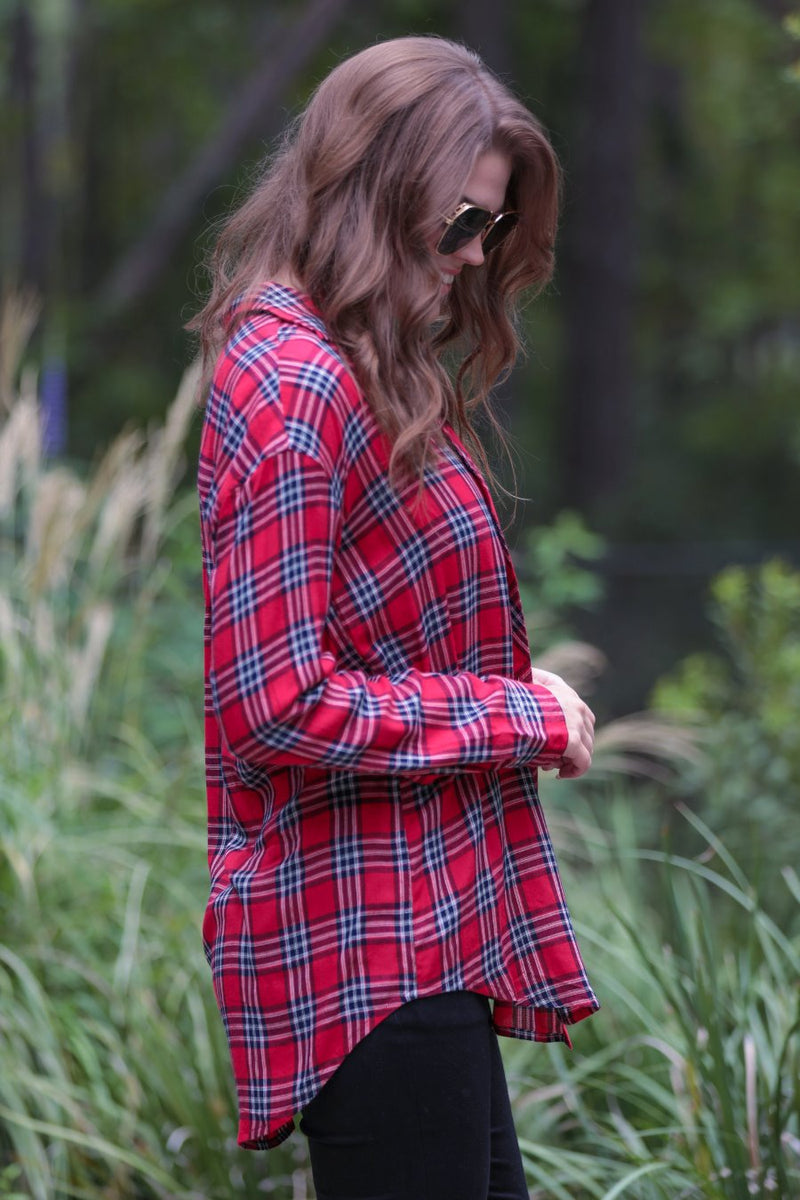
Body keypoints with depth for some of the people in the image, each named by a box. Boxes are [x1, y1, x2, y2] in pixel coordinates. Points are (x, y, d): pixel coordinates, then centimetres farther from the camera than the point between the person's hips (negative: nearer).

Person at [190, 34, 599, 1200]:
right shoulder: (296, 385, -17)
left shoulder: (370, 375, 14)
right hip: (369, 944, -10)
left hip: (425, 927, 10)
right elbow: (273, 706, -21)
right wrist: (520, 714, -13)